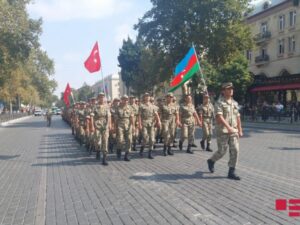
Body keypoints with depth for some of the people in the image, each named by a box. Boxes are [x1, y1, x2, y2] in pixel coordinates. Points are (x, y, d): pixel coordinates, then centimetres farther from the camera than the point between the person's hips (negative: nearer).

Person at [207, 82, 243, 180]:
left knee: (235, 151, -1)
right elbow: (219, 117, -21)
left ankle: (231, 172, 8)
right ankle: (211, 161, 30)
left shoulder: (235, 103, 13)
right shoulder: (219, 102, -9)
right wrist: (228, 127, -31)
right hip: (222, 131, -6)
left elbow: (238, 117, 17)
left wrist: (240, 130, 14)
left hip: (233, 131, 6)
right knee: (222, 151, 1)